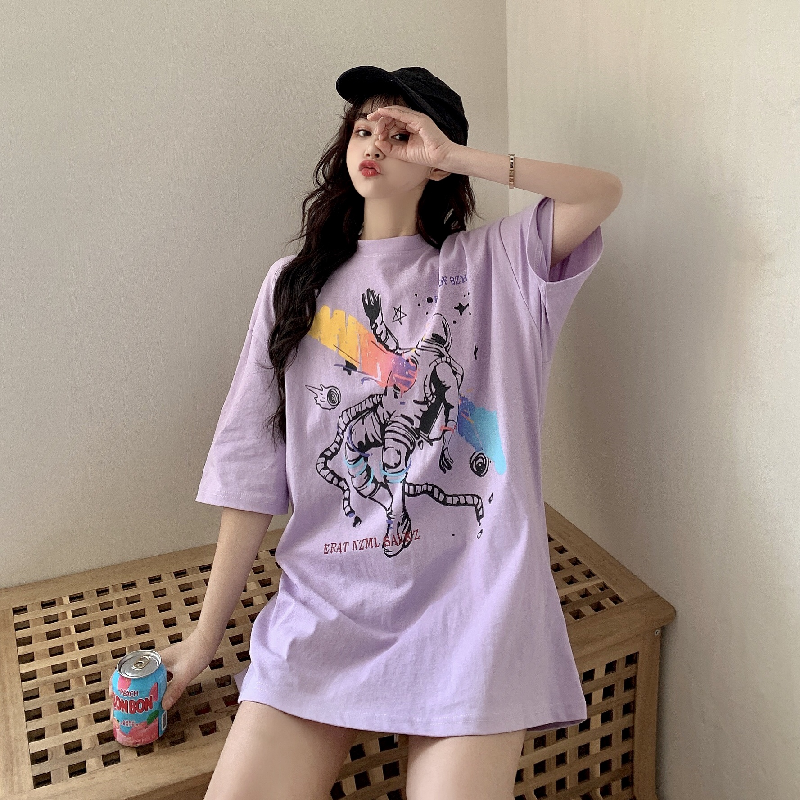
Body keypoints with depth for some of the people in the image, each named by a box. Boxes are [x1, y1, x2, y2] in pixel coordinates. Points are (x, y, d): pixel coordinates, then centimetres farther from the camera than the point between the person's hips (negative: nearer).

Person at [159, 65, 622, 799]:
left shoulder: (489, 266, 10)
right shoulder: (296, 283, 11)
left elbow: (603, 193, -6)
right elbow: (253, 469, 8)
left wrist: (456, 156, -4)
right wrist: (206, 635, 8)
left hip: (470, 596, -1)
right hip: (328, 597, 2)